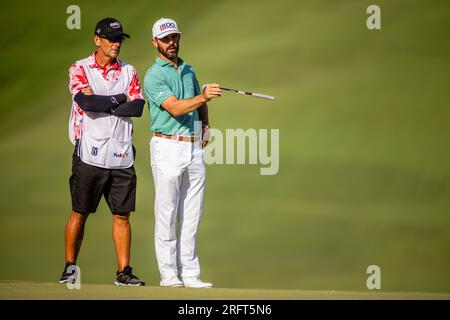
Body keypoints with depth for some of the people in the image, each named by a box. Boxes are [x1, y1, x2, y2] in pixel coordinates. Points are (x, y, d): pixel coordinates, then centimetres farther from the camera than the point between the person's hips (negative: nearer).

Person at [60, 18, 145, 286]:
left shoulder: (129, 72, 12)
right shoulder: (80, 69, 2)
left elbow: (138, 107, -2)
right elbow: (87, 102, -15)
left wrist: (101, 104, -8)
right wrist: (120, 99, -5)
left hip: (121, 156, 3)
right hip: (90, 153, -3)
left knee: (122, 214, 3)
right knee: (80, 213, 1)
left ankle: (124, 271, 5)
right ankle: (70, 267, 10)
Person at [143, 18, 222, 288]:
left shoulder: (188, 71, 17)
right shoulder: (153, 76, -7)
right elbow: (175, 108, -20)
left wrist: (205, 126, 11)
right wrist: (204, 96, -35)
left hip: (194, 147, 6)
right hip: (168, 147, -6)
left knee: (191, 216, 6)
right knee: (167, 214, -4)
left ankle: (190, 274, 8)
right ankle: (168, 274, -1)